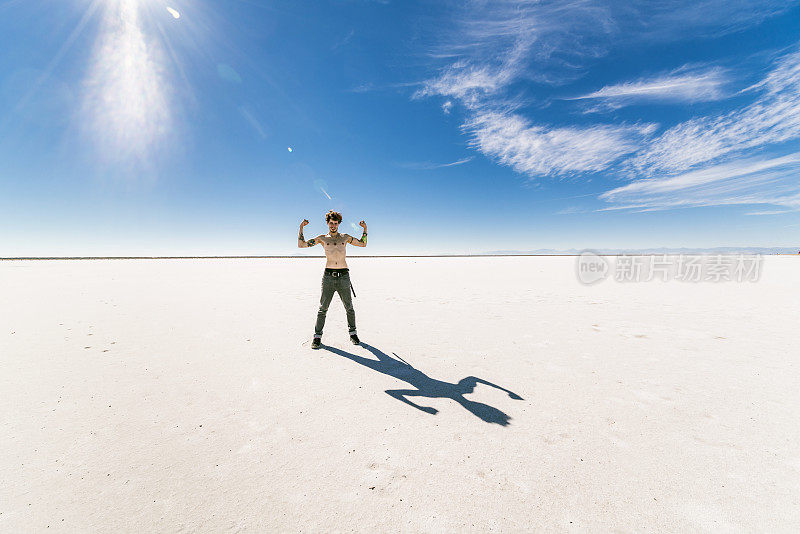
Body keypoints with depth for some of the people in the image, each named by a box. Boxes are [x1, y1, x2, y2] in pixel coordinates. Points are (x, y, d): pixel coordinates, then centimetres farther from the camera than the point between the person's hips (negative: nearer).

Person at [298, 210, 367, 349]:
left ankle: (352, 333, 22)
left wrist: (365, 229, 10)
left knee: (349, 307, 7)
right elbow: (301, 244, 9)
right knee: (323, 308, 0)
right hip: (328, 276, -1)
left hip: (344, 276, 1)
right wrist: (301, 227, 2)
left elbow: (363, 244, 21)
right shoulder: (322, 238, 10)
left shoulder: (345, 237, 13)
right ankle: (317, 336, 12)